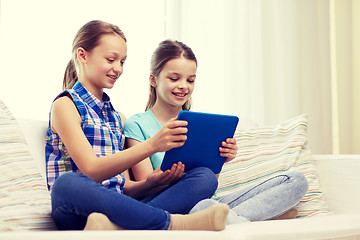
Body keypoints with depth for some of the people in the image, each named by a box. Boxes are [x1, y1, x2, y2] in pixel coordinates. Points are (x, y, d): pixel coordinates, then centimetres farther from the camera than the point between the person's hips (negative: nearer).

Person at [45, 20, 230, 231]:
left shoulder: (118, 118, 22)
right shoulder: (65, 105, 2)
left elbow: (122, 188, 15)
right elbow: (91, 170, -14)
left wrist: (151, 183, -8)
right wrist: (151, 145, -23)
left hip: (117, 209, 7)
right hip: (80, 213, -6)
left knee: (205, 177, -11)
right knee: (68, 183, -42)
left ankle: (115, 226, -36)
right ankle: (171, 222, -32)